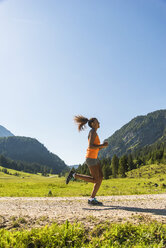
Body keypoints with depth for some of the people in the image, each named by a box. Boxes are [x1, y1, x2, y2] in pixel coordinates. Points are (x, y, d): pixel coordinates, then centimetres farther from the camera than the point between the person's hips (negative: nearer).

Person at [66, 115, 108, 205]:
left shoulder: (94, 133, 18)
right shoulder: (93, 132, -13)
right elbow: (90, 146, -23)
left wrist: (102, 146, 7)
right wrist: (102, 145, -16)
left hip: (94, 158, 10)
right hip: (91, 158, -10)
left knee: (100, 178, 3)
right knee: (95, 180, -6)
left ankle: (92, 199, 5)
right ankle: (74, 175, 0)